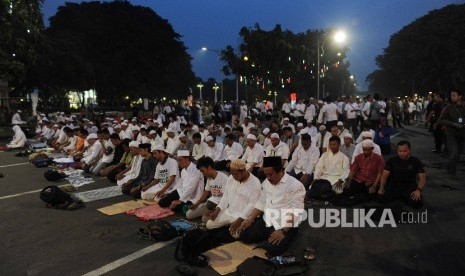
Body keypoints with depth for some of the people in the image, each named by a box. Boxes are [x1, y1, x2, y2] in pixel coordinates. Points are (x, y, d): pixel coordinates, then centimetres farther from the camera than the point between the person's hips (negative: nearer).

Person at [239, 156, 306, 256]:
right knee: (244, 236, -7)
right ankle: (268, 237, 14)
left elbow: (296, 213, -20)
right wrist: (250, 219, 2)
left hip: (286, 225, -6)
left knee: (272, 249, -26)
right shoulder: (266, 182, 6)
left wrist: (283, 231, -27)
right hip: (266, 220, 6)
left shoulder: (295, 185, -17)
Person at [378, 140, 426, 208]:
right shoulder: (392, 160, -1)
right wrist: (381, 187, -20)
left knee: (417, 203, -29)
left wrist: (419, 190, -25)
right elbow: (385, 175, -4)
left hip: (410, 186, -1)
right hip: (394, 185, 1)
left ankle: (404, 197, 7)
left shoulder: (416, 161, -3)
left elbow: (422, 178, -7)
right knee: (381, 199, -24)